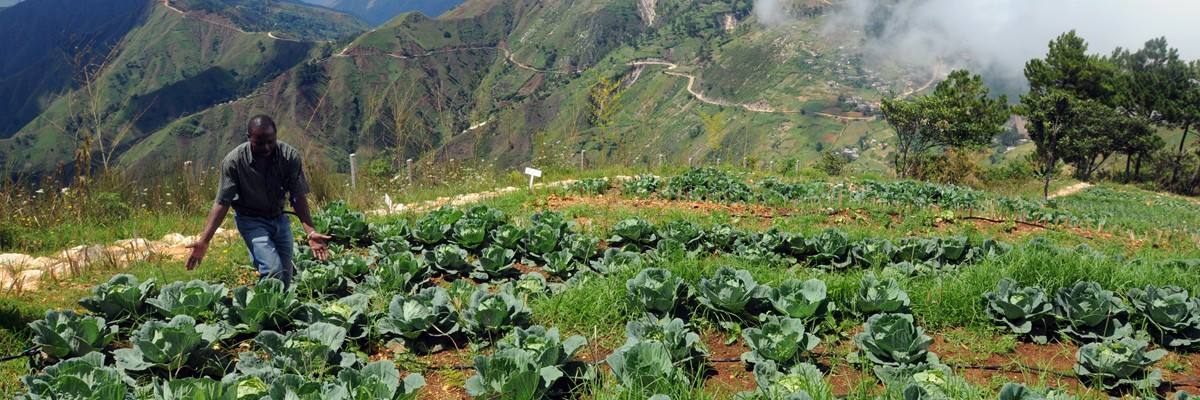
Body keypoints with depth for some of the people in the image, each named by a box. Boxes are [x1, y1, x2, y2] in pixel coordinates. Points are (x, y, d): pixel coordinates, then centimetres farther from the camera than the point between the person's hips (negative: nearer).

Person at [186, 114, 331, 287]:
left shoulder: (290, 156, -17)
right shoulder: (233, 161, -22)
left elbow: (299, 197, -16)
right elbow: (222, 202, -17)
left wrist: (310, 232, -30)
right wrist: (204, 241, -25)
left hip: (279, 218, 3)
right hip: (251, 220, -3)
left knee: (286, 279, 4)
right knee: (273, 272, -21)